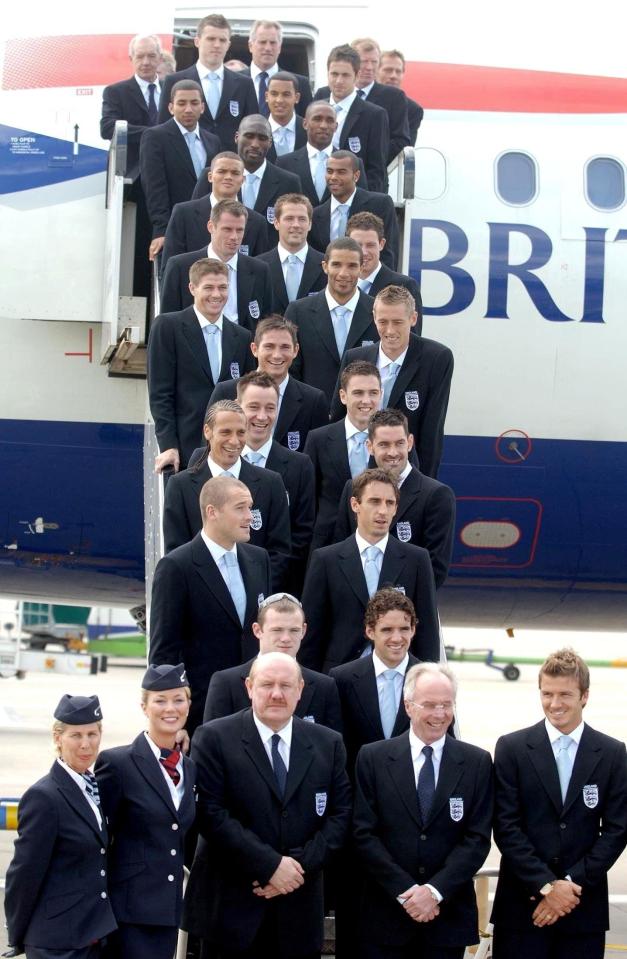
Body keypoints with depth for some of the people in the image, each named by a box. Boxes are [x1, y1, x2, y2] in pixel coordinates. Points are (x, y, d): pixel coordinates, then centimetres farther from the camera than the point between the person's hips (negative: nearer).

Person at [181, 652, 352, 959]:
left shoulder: (328, 744, 8)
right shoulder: (214, 738, -4)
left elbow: (340, 815, 5)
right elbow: (212, 814, -11)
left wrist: (300, 865, -10)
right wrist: (270, 865, -15)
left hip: (299, 907, 3)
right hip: (230, 904, -3)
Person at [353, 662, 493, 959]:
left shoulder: (477, 762, 2)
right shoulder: (372, 758, 0)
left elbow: (478, 838, -2)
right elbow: (364, 834, -4)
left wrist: (435, 890, -12)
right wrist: (405, 891, -12)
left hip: (449, 916, 1)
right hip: (386, 915, 0)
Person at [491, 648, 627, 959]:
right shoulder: (511, 748, 1)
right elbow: (506, 826, -4)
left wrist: (572, 883, -9)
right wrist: (546, 885, -11)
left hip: (584, 907, 1)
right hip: (522, 904, -1)